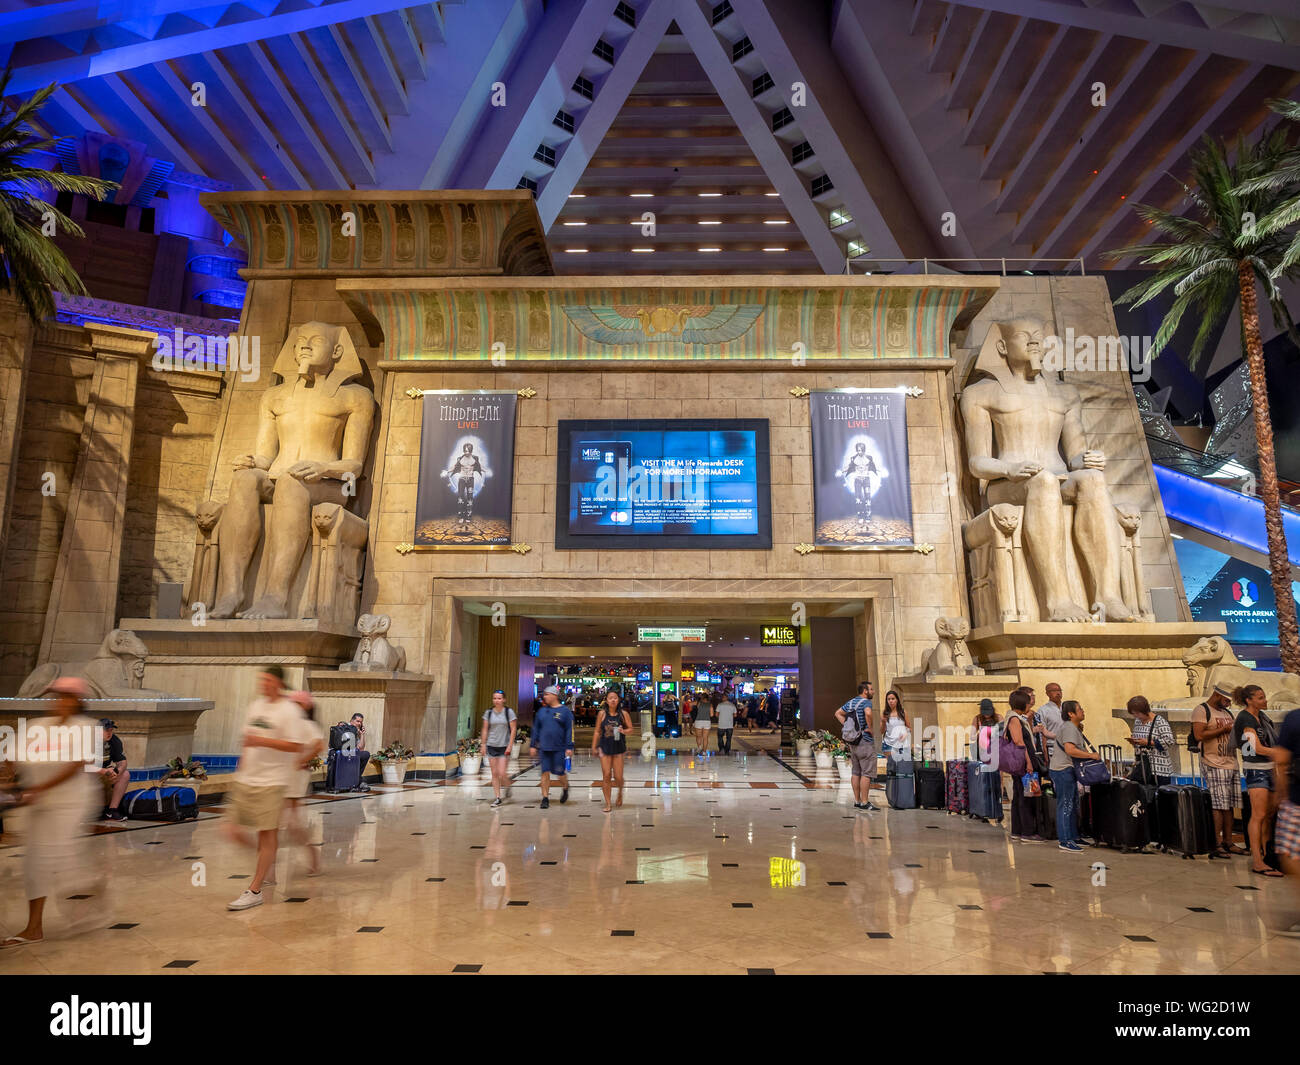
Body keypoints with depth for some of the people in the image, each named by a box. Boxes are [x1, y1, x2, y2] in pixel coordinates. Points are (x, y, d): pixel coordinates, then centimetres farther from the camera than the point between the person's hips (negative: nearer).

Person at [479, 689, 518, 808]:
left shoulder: (509, 712, -4)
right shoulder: (488, 712, 4)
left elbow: (513, 729, -4)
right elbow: (485, 729, 9)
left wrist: (510, 746, -9)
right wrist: (483, 744, 4)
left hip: (504, 746, -3)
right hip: (491, 746, 3)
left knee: (502, 773, -8)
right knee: (494, 773, 5)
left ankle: (507, 787, 23)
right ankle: (497, 798, 14)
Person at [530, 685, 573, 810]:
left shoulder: (565, 711, -3)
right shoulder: (541, 711, 9)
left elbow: (570, 730, -5)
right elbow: (536, 729, 14)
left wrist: (569, 747, -10)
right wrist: (533, 745, 9)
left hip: (559, 748, -3)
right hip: (544, 748, 4)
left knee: (559, 772, 0)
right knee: (545, 772, 1)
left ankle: (565, 788, 31)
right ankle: (545, 798, 9)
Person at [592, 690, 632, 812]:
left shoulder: (624, 714, -2)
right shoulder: (602, 714, -1)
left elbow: (630, 728, 4)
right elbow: (597, 731, 5)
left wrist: (624, 731, -18)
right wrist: (594, 747, 5)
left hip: (619, 748, 0)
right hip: (605, 748, 0)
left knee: (618, 777, 1)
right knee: (606, 776, -3)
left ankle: (620, 792, 35)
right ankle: (607, 803, 9)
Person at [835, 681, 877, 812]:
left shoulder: (850, 702, 13)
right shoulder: (866, 702, -12)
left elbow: (838, 713, 20)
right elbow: (868, 713, -33)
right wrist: (871, 728, -19)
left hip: (852, 742, 8)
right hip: (865, 742, -8)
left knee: (855, 772, 11)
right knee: (867, 773, -4)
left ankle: (857, 801, 15)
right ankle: (864, 802, -4)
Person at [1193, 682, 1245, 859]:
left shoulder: (1227, 713, 22)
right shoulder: (1201, 710, -5)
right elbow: (1199, 735, -16)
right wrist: (1223, 730, -14)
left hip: (1232, 764, 8)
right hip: (1214, 765, -8)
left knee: (1229, 805, 9)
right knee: (1218, 806, -10)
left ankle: (1228, 843, 16)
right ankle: (1216, 845, -7)